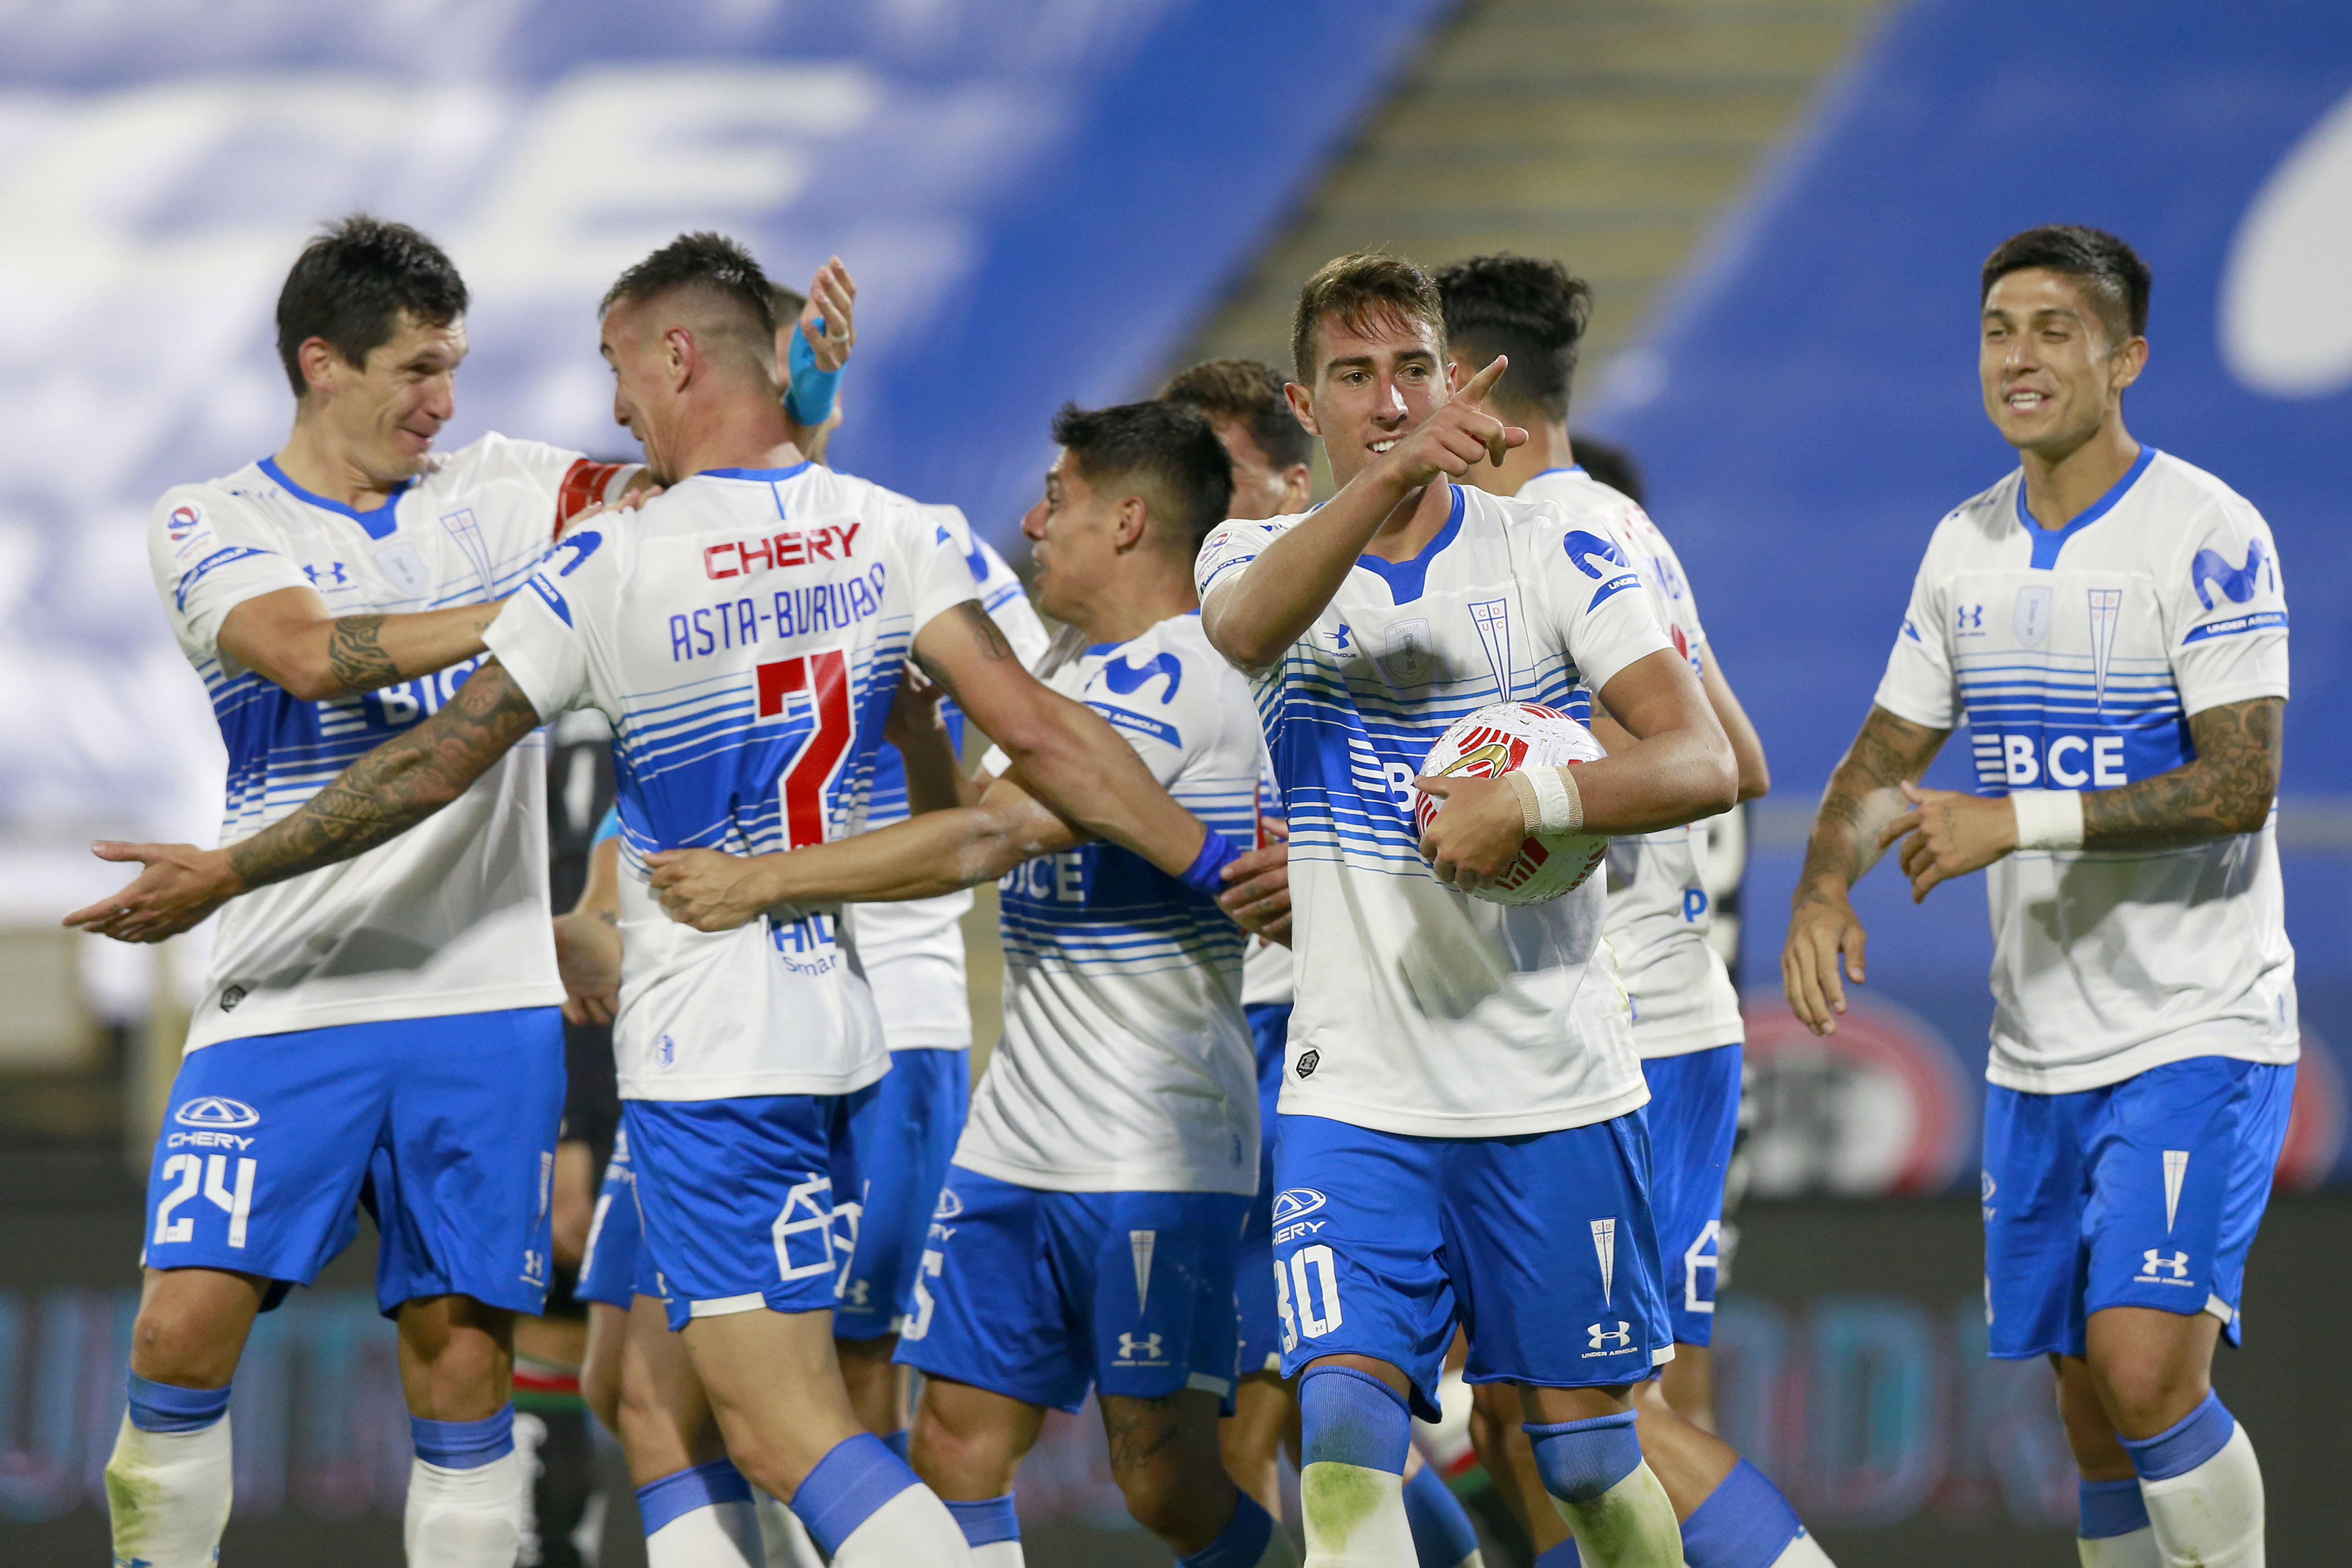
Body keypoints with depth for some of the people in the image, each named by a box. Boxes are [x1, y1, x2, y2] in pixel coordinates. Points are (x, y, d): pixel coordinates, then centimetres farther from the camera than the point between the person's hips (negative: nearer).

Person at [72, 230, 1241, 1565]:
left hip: (707, 1056, -7)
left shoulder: (613, 569, -12)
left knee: (792, 1433, -11)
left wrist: (225, 875, 5)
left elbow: (432, 767, -6)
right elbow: (1035, 729, -10)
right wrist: (1203, 857, -3)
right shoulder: (891, 533, -1)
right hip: (849, 1029, 7)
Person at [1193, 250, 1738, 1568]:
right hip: (1356, 1099, 0)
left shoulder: (1547, 550, 1)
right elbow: (1248, 626, -24)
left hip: (1557, 1089, 0)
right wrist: (1390, 476, -41)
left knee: (1590, 1460, 5)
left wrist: (1534, 801, -27)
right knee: (1345, 1439, -16)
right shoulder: (1261, 554, 3)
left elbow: (1704, 764, -8)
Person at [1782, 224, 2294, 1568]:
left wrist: (2021, 821, -25)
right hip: (2039, 1046, 7)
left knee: (2146, 1365, -20)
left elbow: (2241, 783, -19)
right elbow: (1889, 755, 16)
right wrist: (1825, 887, -4)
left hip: (2199, 1029, -7)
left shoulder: (2208, 534, -11)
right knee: (2093, 1410, 8)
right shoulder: (1967, 546, 10)